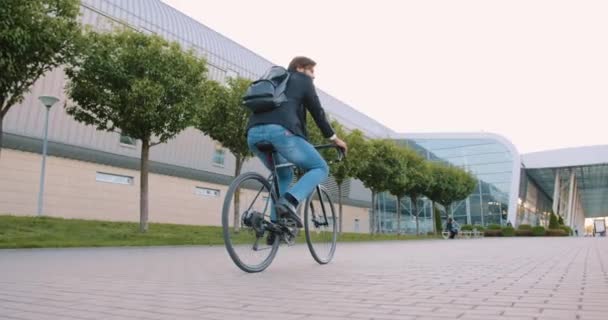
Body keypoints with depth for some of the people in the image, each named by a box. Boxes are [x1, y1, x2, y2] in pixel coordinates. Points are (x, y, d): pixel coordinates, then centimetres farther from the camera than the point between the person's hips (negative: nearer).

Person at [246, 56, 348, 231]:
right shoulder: (303, 80, 20)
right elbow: (317, 112, 16)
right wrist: (334, 138, 27)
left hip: (254, 133, 7)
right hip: (280, 131, -7)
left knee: (284, 174, 29)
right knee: (321, 168, 8)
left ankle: (275, 225, 17)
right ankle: (289, 201, -16)